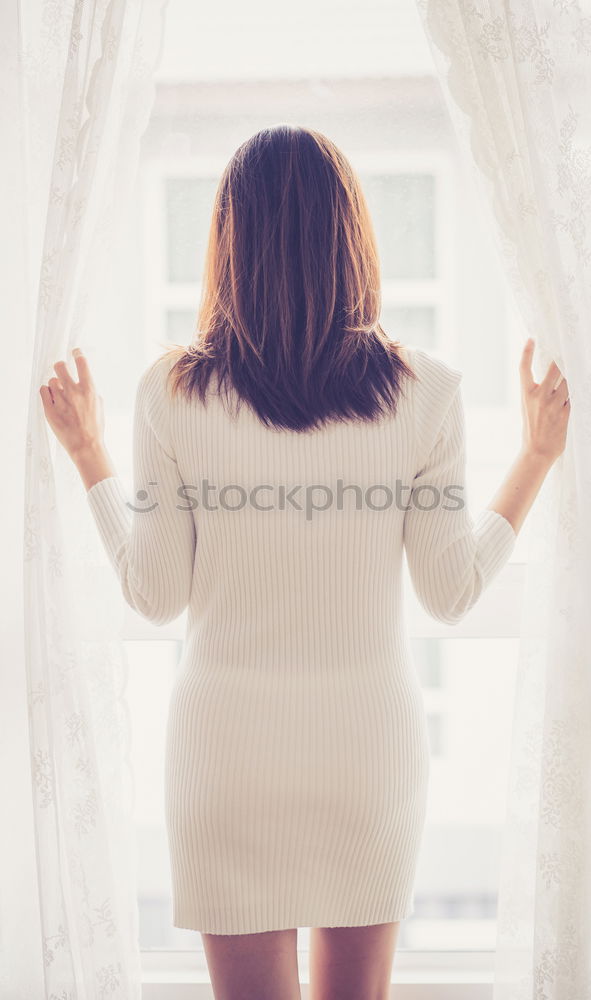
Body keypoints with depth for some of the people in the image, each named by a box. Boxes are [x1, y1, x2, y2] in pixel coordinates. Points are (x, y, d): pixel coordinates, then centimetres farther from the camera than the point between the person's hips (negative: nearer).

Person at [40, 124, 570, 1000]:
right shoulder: (422, 388, -9)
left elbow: (154, 595, -4)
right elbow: (453, 592, -3)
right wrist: (538, 457, 9)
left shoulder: (173, 389, -10)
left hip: (227, 740, -1)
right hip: (372, 737, 1)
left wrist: (90, 456, 9)